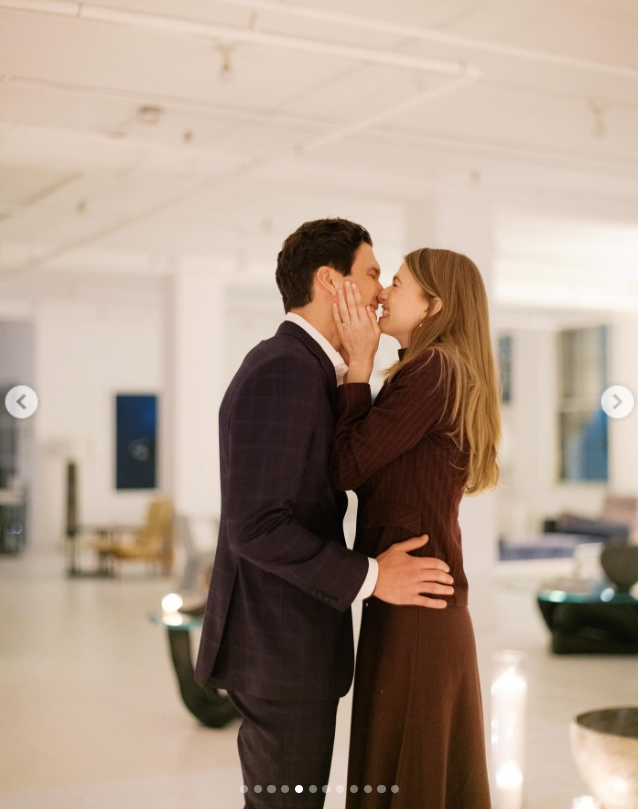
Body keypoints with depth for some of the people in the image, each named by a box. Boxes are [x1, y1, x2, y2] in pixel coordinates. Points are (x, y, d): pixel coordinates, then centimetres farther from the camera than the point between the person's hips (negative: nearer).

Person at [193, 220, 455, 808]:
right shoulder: (282, 370, -20)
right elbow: (255, 526, -26)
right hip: (281, 650, -10)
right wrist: (370, 577, -19)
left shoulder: (304, 369, 13)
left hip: (288, 643, 10)